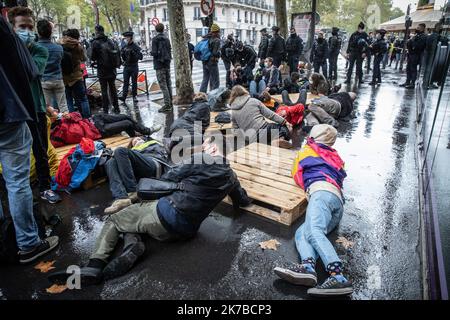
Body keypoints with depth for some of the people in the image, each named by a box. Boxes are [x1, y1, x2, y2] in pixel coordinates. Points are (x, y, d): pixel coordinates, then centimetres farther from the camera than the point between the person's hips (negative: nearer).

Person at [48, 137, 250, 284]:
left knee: (113, 221, 16)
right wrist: (226, 192, 43)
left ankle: (94, 267, -3)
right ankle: (133, 244, -7)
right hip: (186, 231, 6)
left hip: (166, 214, -6)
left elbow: (166, 179, -1)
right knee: (129, 218, 25)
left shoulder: (200, 159, -4)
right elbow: (244, 201, 25)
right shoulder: (230, 176, 10)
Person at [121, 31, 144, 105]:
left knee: (134, 82, 3)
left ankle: (135, 97, 11)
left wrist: (133, 53, -23)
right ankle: (123, 96, -8)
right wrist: (123, 53, -7)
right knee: (125, 82, -3)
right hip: (126, 67, 3)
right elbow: (123, 58, 13)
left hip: (134, 67, -3)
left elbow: (141, 57, -11)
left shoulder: (136, 47, -3)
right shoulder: (124, 47, 10)